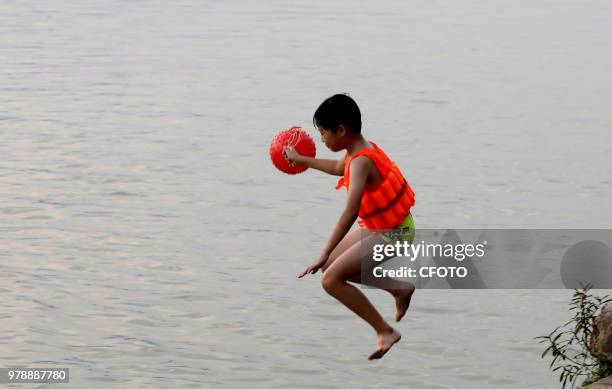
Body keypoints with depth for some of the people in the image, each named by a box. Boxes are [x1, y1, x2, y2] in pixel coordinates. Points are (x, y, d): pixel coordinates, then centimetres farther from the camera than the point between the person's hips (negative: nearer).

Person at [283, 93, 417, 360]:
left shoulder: (360, 163, -26)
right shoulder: (364, 148, 3)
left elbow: (351, 212, -38)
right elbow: (340, 168, 29)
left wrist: (325, 254, -41)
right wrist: (302, 160, 40)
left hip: (391, 235, -10)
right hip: (380, 227, 10)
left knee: (331, 280, -16)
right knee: (332, 266, 20)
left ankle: (385, 331, -9)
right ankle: (399, 289, 23)